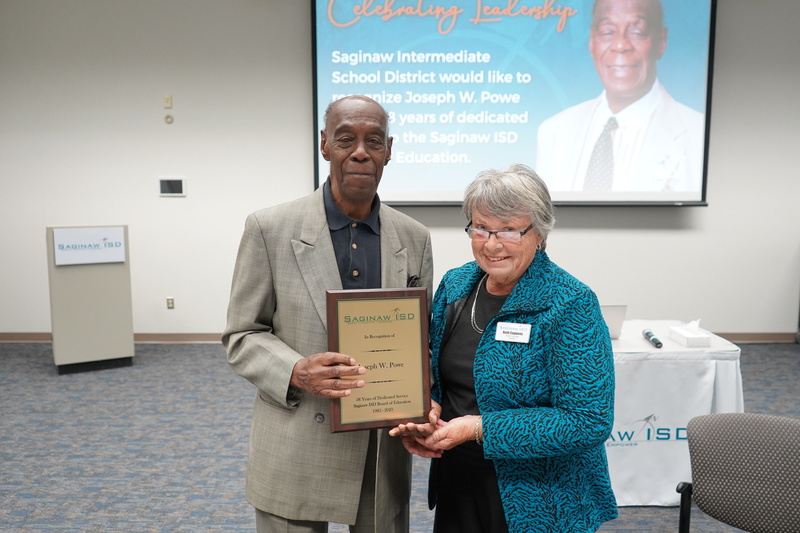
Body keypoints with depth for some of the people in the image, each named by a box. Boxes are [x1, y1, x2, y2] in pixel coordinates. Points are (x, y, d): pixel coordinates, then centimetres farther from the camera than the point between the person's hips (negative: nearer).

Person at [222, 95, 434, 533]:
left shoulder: (414, 238, 2)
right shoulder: (270, 229, -7)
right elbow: (242, 336, -3)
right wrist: (296, 372, -22)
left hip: (385, 455, 3)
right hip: (295, 458, -2)